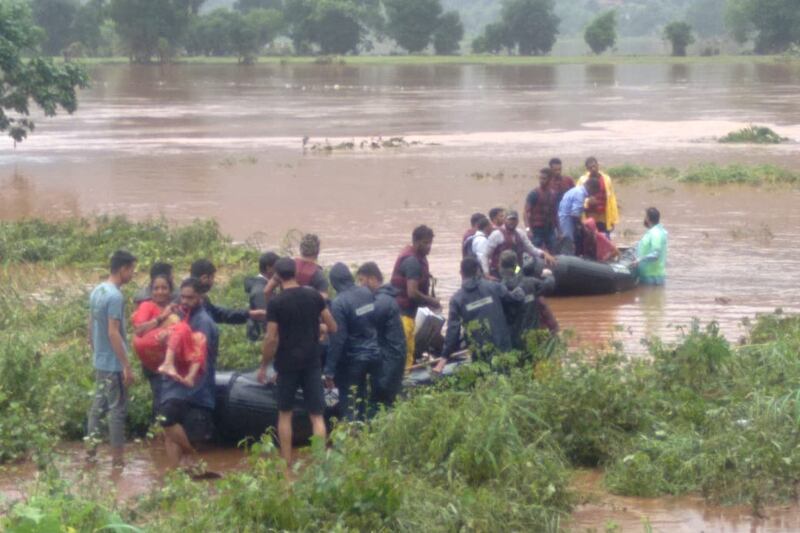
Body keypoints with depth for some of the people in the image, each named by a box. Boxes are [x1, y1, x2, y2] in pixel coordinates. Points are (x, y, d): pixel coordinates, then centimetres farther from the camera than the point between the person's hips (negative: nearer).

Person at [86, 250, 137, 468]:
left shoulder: (96, 292, 7)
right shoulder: (115, 297, -21)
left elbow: (91, 327, 13)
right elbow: (113, 333, -23)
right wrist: (127, 366, -20)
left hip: (100, 361, 9)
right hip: (114, 363, -9)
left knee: (98, 405, 15)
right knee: (117, 408, -1)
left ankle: (91, 449, 21)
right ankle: (118, 457, 3)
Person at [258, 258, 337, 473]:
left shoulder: (276, 303, -10)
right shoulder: (314, 296, 0)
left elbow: (271, 339, -12)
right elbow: (332, 327, 3)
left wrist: (263, 366, 0)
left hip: (287, 363, -2)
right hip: (312, 361, 2)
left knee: (285, 414, 12)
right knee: (317, 415, 3)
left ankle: (286, 467, 13)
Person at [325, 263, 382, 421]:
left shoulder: (339, 303, -19)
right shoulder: (367, 293, 1)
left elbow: (337, 339, -20)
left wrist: (330, 369, -16)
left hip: (352, 359, -6)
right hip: (374, 354, 6)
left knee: (349, 405, 2)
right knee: (368, 401, 17)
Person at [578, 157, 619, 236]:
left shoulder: (606, 179, 5)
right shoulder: (583, 180, 0)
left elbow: (611, 199, 6)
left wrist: (613, 219, 2)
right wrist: (588, 201, -19)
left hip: (604, 219, 1)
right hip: (589, 219, -1)